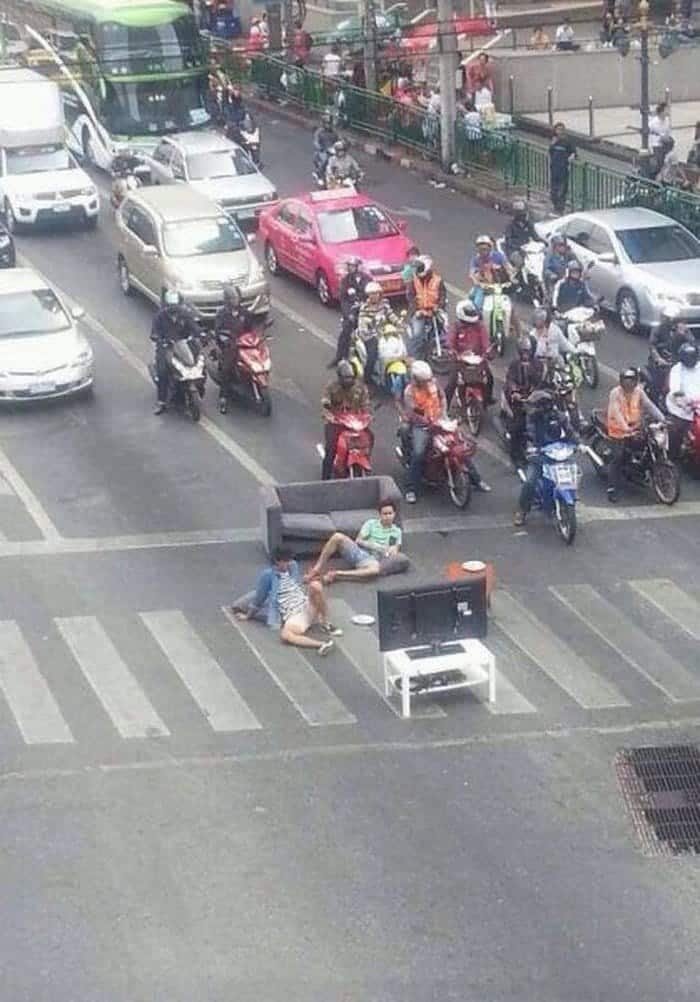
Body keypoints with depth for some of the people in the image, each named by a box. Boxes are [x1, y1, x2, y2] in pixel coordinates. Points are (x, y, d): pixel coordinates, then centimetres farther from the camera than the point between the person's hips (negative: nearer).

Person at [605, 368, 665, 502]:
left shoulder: (639, 392, 1)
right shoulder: (615, 393, -15)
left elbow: (649, 406, -5)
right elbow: (616, 413, -26)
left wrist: (662, 419, -20)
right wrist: (625, 428, -40)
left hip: (635, 427, 5)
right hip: (618, 430, -5)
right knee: (617, 458, -10)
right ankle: (612, 489, -8)